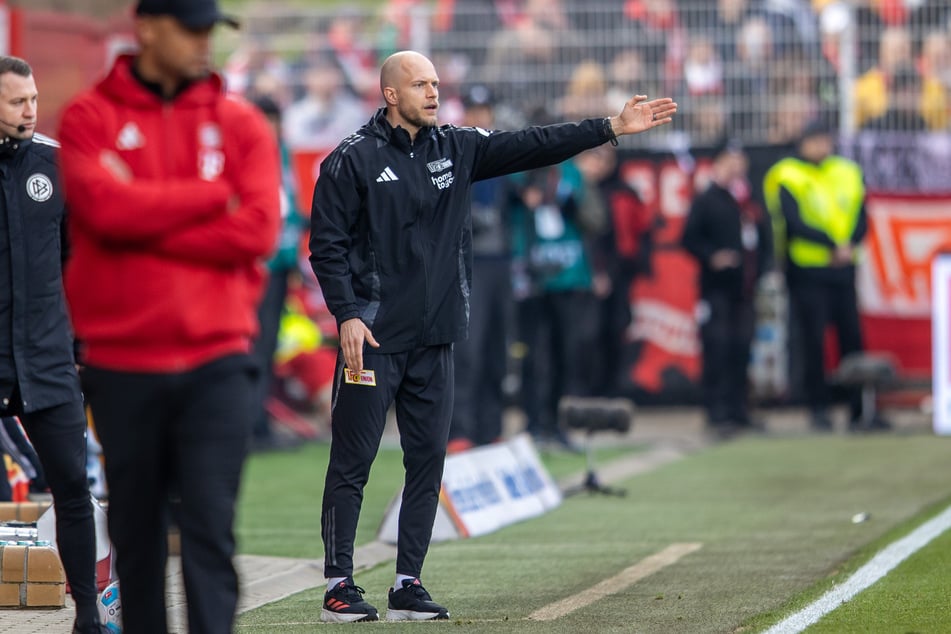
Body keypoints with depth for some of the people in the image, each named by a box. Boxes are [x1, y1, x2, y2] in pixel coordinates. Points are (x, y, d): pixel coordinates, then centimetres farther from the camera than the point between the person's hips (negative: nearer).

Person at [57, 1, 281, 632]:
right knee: (136, 533, 7)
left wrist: (145, 219, -9)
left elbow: (258, 230, -6)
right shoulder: (91, 117, 3)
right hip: (121, 362, 0)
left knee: (209, 529, -8)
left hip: (216, 363, 0)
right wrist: (215, 195, -8)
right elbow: (103, 206, -15)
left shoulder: (241, 123, 7)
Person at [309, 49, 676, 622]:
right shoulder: (354, 160, -4)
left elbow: (533, 146, 8)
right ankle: (340, 585, 2)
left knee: (428, 459, 6)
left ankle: (409, 585, 12)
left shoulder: (456, 149, 11)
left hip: (435, 339, 6)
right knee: (353, 462, -3)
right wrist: (346, 316, -15)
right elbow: (327, 246, -6)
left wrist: (613, 128, 1)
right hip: (373, 337, -6)